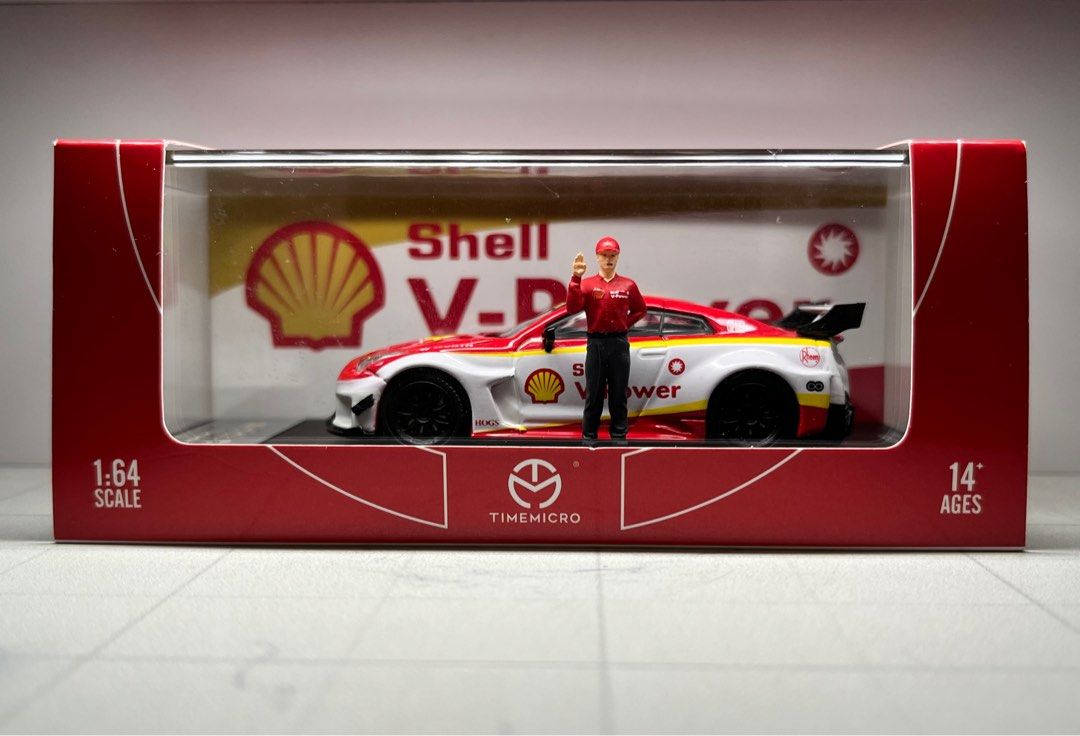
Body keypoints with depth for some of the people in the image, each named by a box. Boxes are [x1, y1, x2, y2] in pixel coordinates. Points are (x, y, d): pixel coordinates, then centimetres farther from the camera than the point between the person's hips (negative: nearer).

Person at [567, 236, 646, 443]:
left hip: (620, 344, 1)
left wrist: (626, 324, 3)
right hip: (595, 344, -1)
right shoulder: (587, 284, 2)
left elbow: (640, 309, 18)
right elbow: (572, 308, -13)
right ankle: (588, 436, 11)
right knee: (593, 394, 4)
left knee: (619, 394, 6)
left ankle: (619, 436, 14)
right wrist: (576, 278, -19)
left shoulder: (628, 285, 6)